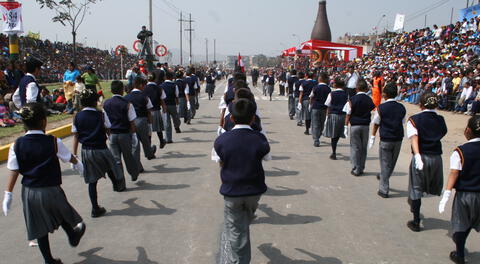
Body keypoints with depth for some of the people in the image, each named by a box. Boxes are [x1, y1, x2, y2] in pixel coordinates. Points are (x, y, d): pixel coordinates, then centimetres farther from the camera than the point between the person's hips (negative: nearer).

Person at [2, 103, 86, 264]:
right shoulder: (54, 142, -14)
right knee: (62, 214, 27)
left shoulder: (17, 145, -7)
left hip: (29, 192, 2)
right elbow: (69, 158, 4)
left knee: (39, 227, 16)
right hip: (51, 190, -2)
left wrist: (8, 194, 3)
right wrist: (77, 164, 25)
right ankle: (73, 236, 53)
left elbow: (14, 172, -5)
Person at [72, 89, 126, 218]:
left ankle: (95, 209, 13)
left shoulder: (77, 117, 0)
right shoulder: (101, 114, -9)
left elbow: (75, 136, 2)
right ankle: (118, 186, 50)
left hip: (86, 151, 3)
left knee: (92, 181, 9)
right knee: (111, 168, 26)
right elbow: (108, 131, -2)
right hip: (101, 149, -3)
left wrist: (74, 154, 6)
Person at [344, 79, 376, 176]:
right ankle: (361, 168, 17)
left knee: (355, 147, 3)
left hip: (355, 126, -3)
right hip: (366, 125, 3)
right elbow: (371, 110, 9)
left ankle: (356, 169, 5)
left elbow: (348, 114, -6)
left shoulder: (352, 99, -8)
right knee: (364, 147, 11)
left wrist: (346, 127, -1)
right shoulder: (369, 100, 0)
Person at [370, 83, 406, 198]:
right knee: (392, 163, 19)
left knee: (385, 163, 3)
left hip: (385, 140, -4)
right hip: (398, 139, 4)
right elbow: (402, 122, 10)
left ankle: (384, 190, 5)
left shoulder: (381, 108, -10)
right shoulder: (402, 108, 2)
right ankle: (383, 177, 42)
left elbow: (376, 124, -3)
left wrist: (372, 137, 7)